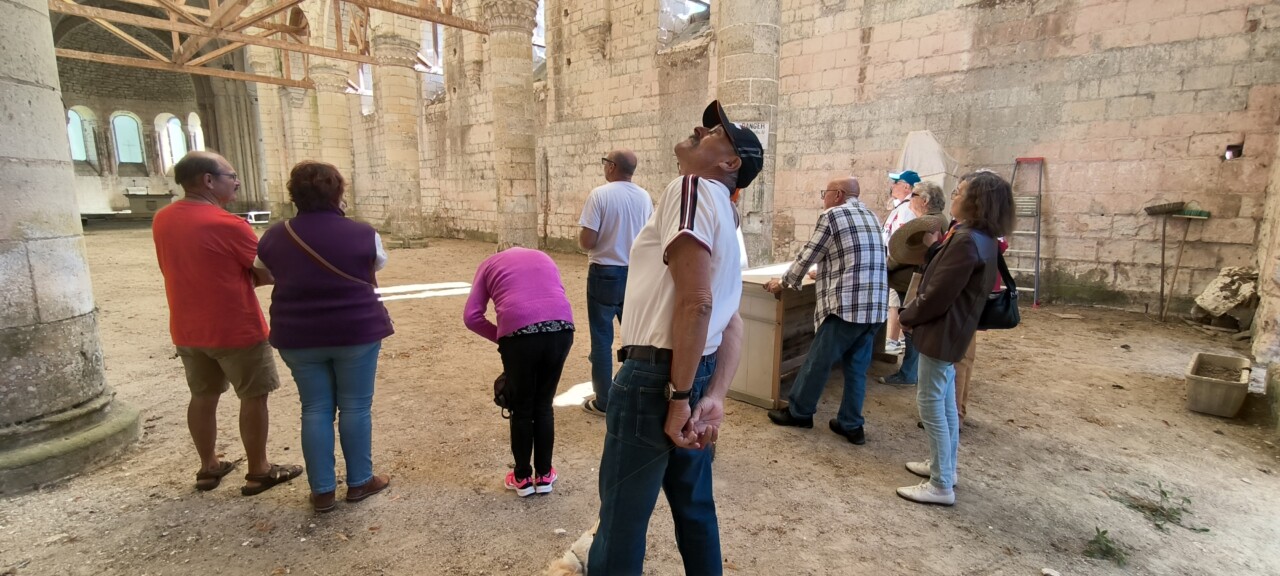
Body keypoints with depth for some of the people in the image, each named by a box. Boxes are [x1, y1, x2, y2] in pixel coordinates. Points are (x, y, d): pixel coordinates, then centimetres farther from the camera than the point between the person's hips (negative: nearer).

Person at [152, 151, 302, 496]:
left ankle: (209, 467, 30)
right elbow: (268, 273, -12)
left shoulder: (162, 221, 4)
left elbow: (185, 269, 15)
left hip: (187, 330, 7)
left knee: (203, 396, 18)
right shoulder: (228, 225, -19)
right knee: (254, 397, 5)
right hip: (236, 329, -7)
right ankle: (258, 472, 14)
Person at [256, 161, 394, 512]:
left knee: (315, 410, 13)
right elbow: (379, 265, 8)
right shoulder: (362, 234, -11)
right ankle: (359, 482, 23)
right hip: (356, 333, -2)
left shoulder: (274, 238, -2)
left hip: (298, 337, 3)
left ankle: (322, 491, 21)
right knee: (355, 407, 10)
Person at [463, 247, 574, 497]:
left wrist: (500, 338, 22)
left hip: (520, 332, -2)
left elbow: (471, 316, 13)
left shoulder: (490, 264, 25)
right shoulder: (544, 258, 33)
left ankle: (523, 478, 30)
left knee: (521, 409, 17)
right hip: (561, 328, 3)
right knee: (544, 406, 20)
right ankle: (544, 475, 31)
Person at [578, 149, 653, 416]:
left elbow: (587, 242, -17)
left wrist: (581, 235, 4)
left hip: (605, 274, -5)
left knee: (602, 338, 5)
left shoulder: (600, 194, -14)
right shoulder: (645, 197, 2)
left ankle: (603, 401, 12)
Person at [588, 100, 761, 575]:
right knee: (694, 506, 22)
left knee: (621, 519, 3)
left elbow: (695, 302, -22)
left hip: (657, 375, -10)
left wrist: (679, 396, -18)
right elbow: (732, 322, 11)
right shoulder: (725, 216, 18)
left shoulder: (691, 188, -11)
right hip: (697, 371, 10)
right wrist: (714, 396, 2)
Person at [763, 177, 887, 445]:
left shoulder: (831, 216, -5)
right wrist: (825, 272, 41)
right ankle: (851, 425, 20)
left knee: (818, 362, 6)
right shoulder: (870, 216, 18)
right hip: (875, 306, 8)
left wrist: (783, 282, 13)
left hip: (846, 305, -8)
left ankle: (798, 412, 20)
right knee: (856, 368, 14)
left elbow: (806, 256, -1)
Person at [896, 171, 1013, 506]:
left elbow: (939, 293, -23)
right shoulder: (981, 239, 11)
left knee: (931, 404, -3)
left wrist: (907, 317, -7)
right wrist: (915, 314, 10)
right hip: (950, 329, 11)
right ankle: (944, 467, 33)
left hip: (942, 331, -10)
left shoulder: (966, 241, -23)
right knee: (944, 402, 19)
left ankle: (941, 486, 5)